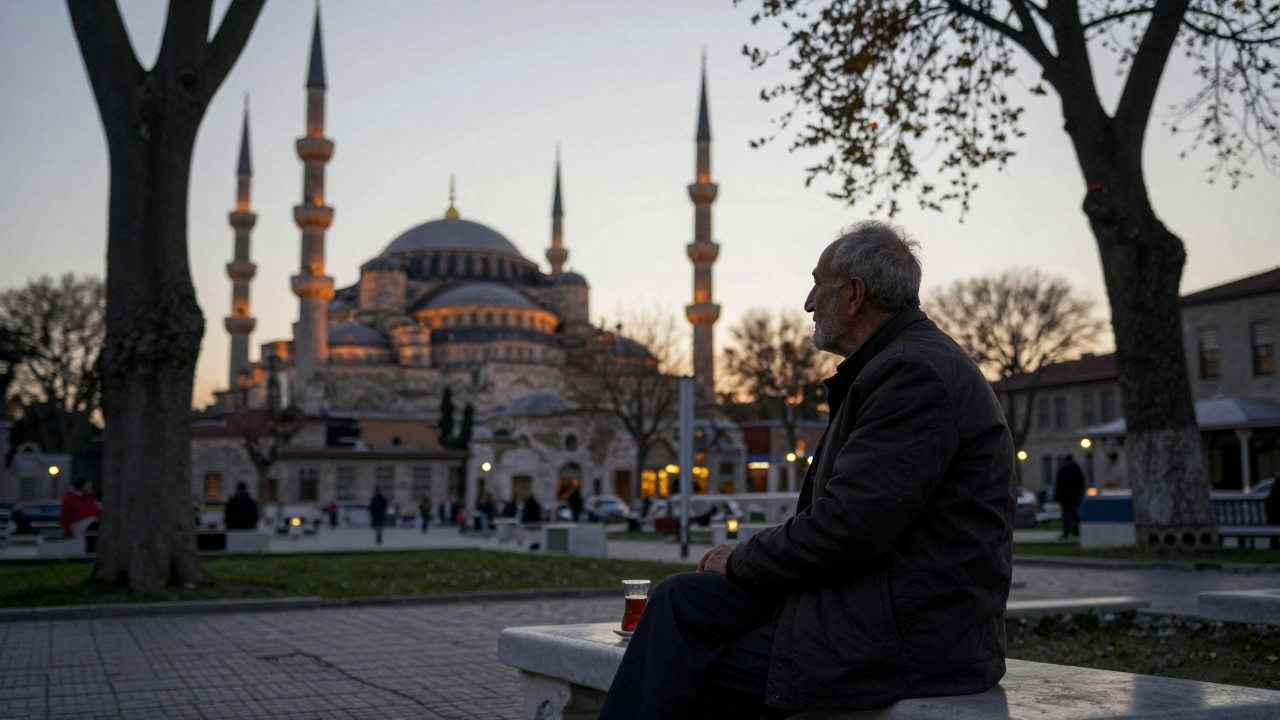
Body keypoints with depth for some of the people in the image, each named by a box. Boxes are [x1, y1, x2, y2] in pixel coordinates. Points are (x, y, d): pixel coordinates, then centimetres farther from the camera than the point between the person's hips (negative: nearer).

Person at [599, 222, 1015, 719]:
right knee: (683, 599, -1)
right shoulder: (903, 365, 18)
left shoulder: (917, 372, -16)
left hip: (908, 636, -9)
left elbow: (846, 528, -22)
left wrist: (742, 560, -7)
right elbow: (842, 513, 17)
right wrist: (747, 557, 4)